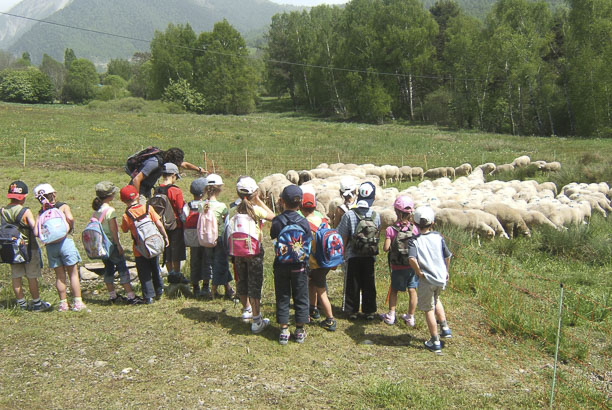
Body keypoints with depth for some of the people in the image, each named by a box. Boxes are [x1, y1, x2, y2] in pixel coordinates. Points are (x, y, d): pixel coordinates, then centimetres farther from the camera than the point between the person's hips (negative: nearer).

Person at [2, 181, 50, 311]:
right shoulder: (26, 212, -17)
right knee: (32, 277, 6)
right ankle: (37, 304, 16)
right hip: (28, 247, -5)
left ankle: (22, 304, 20)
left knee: (16, 277, 12)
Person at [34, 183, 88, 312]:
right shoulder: (63, 206, 0)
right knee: (73, 273, 5)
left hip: (50, 246, 3)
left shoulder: (41, 213, 8)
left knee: (59, 276, 13)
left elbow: (36, 232, -2)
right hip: (65, 242, -3)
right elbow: (70, 218, -20)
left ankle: (63, 303, 18)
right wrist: (71, 228, -2)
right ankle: (78, 303, 5)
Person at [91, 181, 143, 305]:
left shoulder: (96, 210, 6)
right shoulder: (110, 210, -16)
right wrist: (118, 245, -11)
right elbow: (113, 230, -17)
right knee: (123, 268, -4)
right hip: (111, 244, -8)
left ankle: (112, 296, 22)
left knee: (108, 269, 15)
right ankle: (130, 296, -5)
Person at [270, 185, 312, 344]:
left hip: (281, 265, 0)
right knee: (300, 297, 11)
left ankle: (284, 331, 14)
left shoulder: (277, 221, -9)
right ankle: (300, 331, 18)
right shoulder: (303, 222, -9)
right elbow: (309, 245, -4)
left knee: (282, 298, 11)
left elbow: (273, 237, 2)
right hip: (299, 265, 0)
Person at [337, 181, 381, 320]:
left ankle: (352, 311, 18)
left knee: (352, 284, 11)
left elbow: (344, 237, -8)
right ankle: (370, 311, 20)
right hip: (370, 256, 2)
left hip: (353, 255, -2)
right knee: (369, 284, 13)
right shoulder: (376, 215, -8)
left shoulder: (349, 214, -14)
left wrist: (343, 252, 6)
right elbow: (378, 234, 2)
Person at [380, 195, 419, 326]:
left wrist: (387, 247, 2)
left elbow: (386, 248, -20)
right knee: (412, 291, 11)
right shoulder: (414, 228, -8)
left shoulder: (390, 230, -14)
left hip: (398, 267, -1)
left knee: (394, 290, 17)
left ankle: (391, 315, 25)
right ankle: (410, 317, 21)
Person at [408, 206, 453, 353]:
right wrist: (446, 272, 19)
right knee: (436, 300, 33)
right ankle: (445, 328, 29)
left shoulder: (416, 241, -10)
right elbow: (448, 256, 4)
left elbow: (412, 259, -27)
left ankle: (435, 342, 15)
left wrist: (419, 273, -13)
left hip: (427, 280, -4)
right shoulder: (438, 237, -1)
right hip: (441, 278, 4)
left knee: (429, 310, 8)